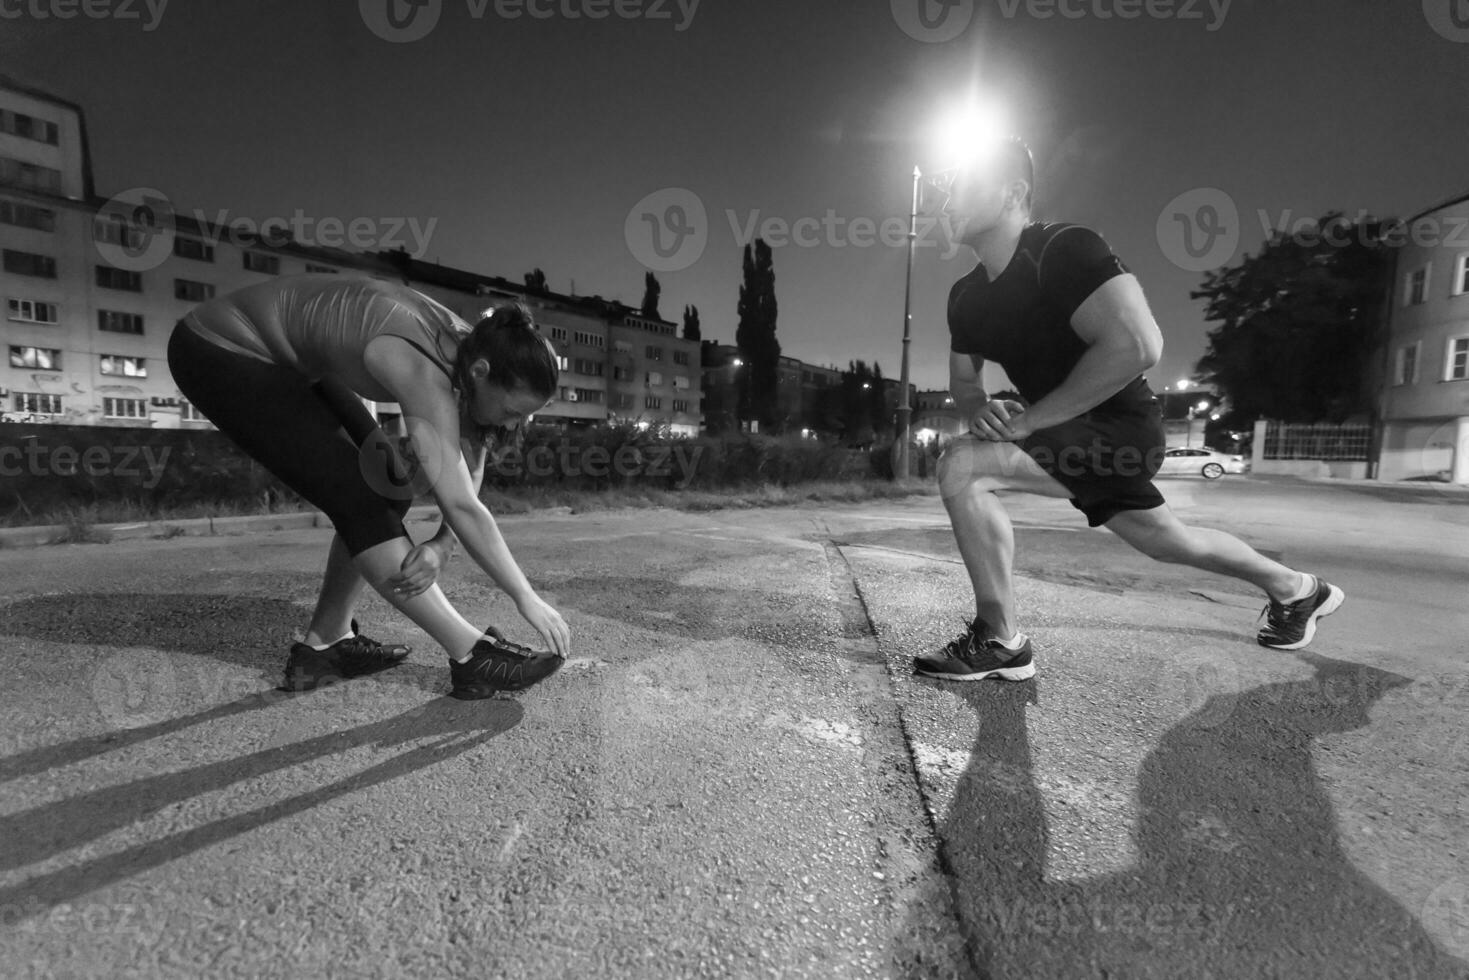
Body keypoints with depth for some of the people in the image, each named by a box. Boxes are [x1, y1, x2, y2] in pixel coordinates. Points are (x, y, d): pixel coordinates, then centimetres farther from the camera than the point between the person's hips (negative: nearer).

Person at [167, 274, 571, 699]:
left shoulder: (474, 349, -11)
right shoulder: (424, 373, -35)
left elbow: (466, 482, -9)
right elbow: (462, 506, -36)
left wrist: (442, 547, -27)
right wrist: (527, 598, -29)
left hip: (299, 359, 9)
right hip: (222, 350, -8)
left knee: (388, 491, 1)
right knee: (358, 498, -17)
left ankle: (323, 648, 11)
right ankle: (473, 657, -13)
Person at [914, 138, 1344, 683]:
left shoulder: (1063, 249, -18)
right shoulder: (966, 297, 5)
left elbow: (1137, 346, -30)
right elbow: (963, 381, 13)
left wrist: (1027, 419, -29)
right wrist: (978, 411, -11)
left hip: (1122, 428, -9)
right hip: (1078, 435, 9)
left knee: (961, 466, -25)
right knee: (1163, 540, 25)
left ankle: (1000, 643, -11)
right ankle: (1297, 590, 53)